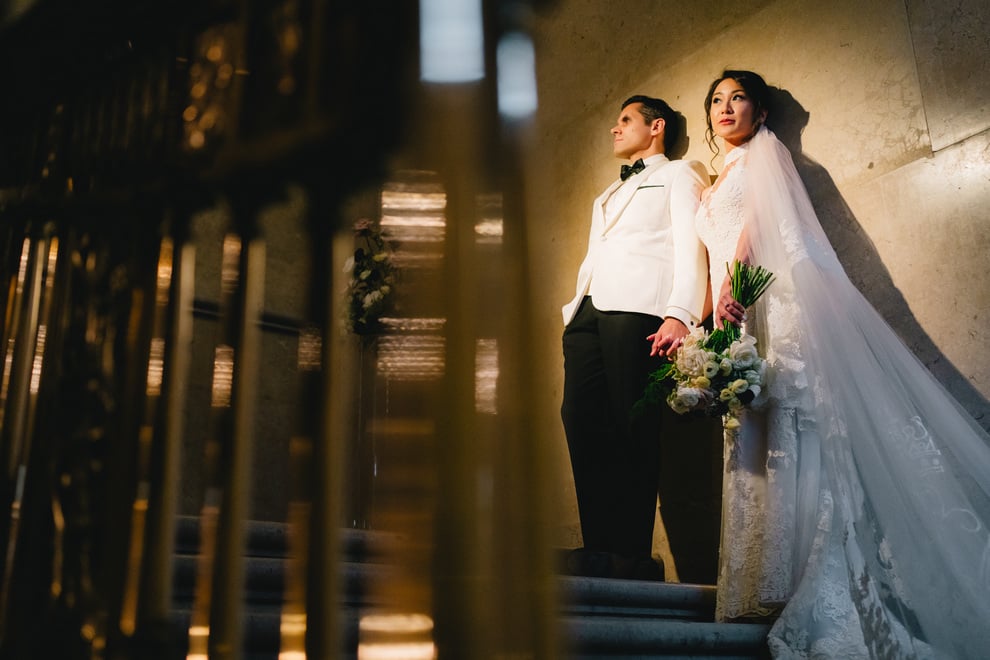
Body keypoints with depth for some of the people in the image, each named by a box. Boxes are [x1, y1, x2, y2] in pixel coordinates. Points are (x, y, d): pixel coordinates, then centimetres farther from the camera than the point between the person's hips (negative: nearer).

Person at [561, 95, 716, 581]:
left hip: (638, 309, -6)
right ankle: (599, 550, -7)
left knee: (633, 430, -11)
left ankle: (632, 556, -8)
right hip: (588, 312, 7)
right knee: (582, 423, -7)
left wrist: (680, 314, -16)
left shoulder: (679, 174, 15)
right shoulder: (607, 196, 38)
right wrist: (573, 309, 13)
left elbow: (690, 246, 0)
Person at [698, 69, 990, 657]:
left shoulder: (765, 154, 14)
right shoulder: (718, 184, 33)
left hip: (777, 298, -7)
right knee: (756, 443, -5)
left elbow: (760, 220, -4)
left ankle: (825, 603, -22)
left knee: (794, 427, -19)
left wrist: (733, 285, -20)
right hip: (738, 315, 7)